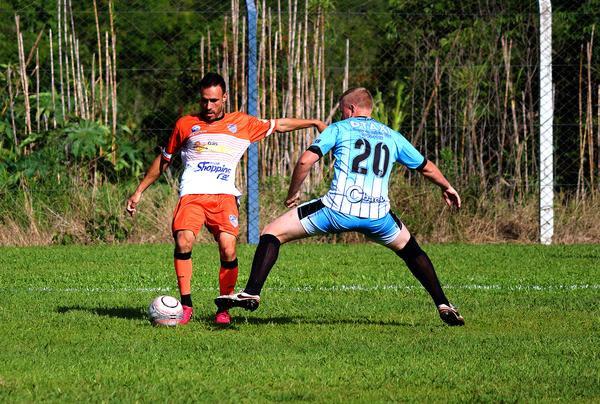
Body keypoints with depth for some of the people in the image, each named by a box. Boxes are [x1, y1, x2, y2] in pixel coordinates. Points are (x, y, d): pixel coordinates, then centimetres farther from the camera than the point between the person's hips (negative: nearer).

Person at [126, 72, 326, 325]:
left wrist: (313, 123, 20)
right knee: (183, 241, -25)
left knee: (228, 249, -20)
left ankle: (224, 309, -4)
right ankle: (185, 305, -15)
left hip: (224, 197, 0)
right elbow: (164, 160, 25)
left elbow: (279, 125, 27)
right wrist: (139, 191, 25)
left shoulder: (242, 124, 15)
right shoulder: (186, 125, 15)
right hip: (192, 195, 0)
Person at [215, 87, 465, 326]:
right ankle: (443, 306, 22)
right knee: (409, 248, 31)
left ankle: (252, 293, -8)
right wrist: (447, 188, 53)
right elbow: (426, 167, 33)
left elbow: (306, 160, -2)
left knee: (272, 233, 7)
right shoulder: (391, 136, 22)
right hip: (377, 215, 4)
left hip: (338, 208, -4)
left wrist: (293, 193, 13)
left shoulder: (339, 129, 11)